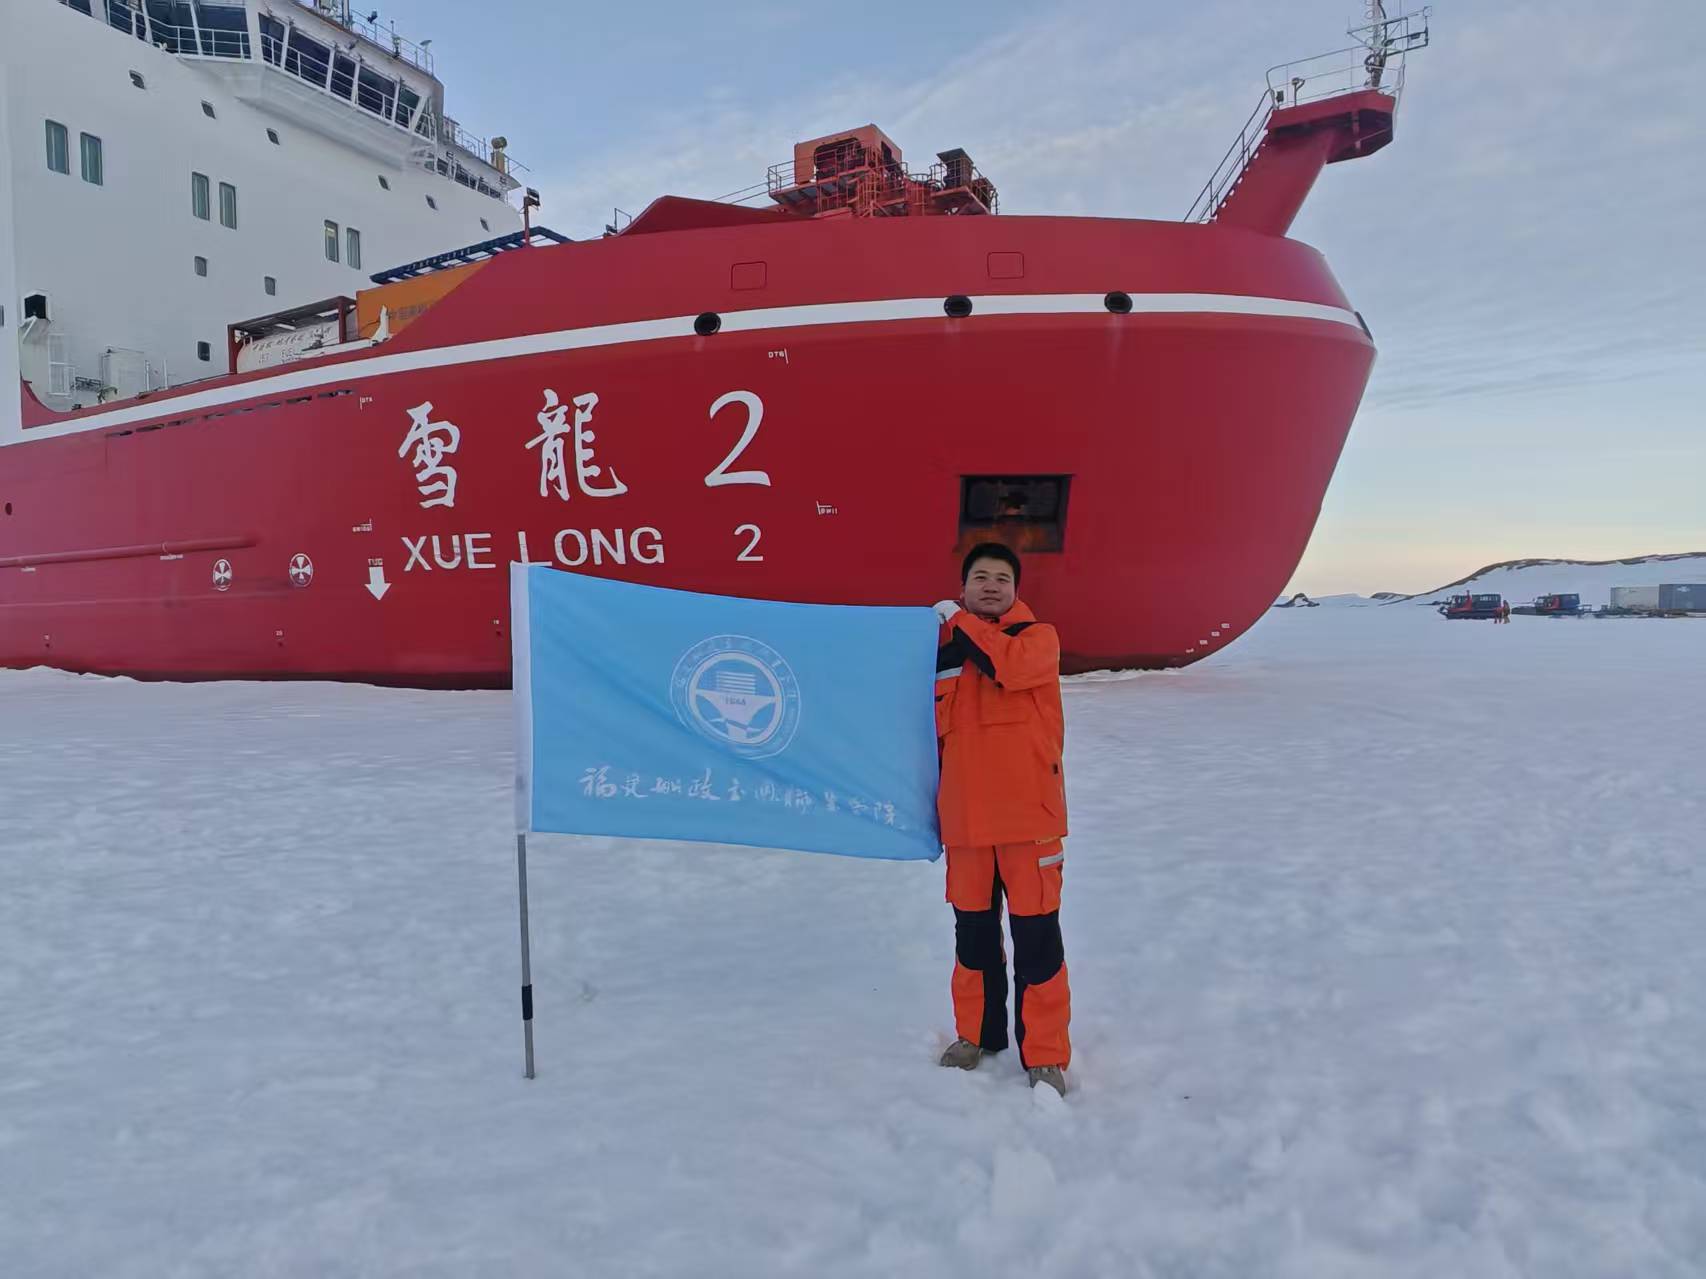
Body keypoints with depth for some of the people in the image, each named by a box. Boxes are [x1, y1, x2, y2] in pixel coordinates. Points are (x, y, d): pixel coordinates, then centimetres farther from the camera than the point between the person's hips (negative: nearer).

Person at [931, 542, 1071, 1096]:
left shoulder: (1038, 637, -1)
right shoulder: (945, 647, 11)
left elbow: (1010, 665, -25)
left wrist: (958, 620, -11)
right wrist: (930, 801, 16)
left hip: (1028, 815, -4)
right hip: (964, 818, 4)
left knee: (1036, 936, 0)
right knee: (973, 932, 15)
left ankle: (1045, 1056, 14)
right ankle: (977, 1033, 33)